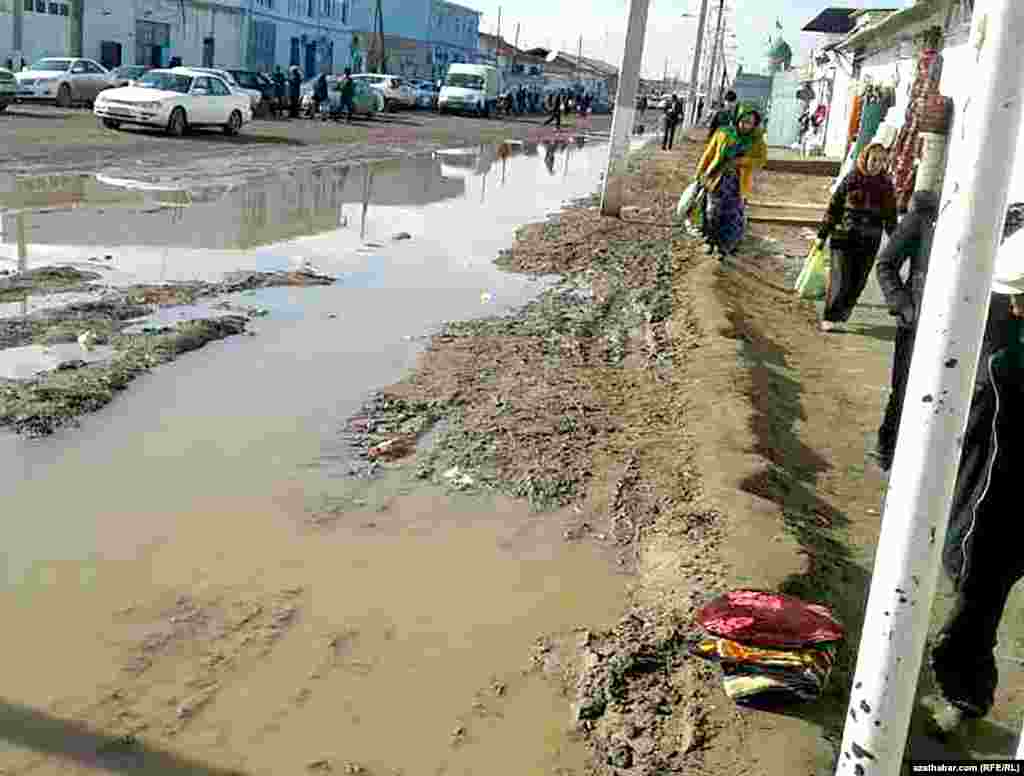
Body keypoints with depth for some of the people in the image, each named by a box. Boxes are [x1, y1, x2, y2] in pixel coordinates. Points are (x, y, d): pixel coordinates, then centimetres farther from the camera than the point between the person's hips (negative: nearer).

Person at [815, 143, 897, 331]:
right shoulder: (851, 180, -3)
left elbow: (890, 216, 12)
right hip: (844, 237, -3)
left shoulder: (886, 184, 6)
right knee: (840, 279, -6)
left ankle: (844, 311, 26)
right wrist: (822, 234, -1)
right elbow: (833, 208, 0)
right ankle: (829, 318, 1)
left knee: (858, 281, 6)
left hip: (869, 242, 3)